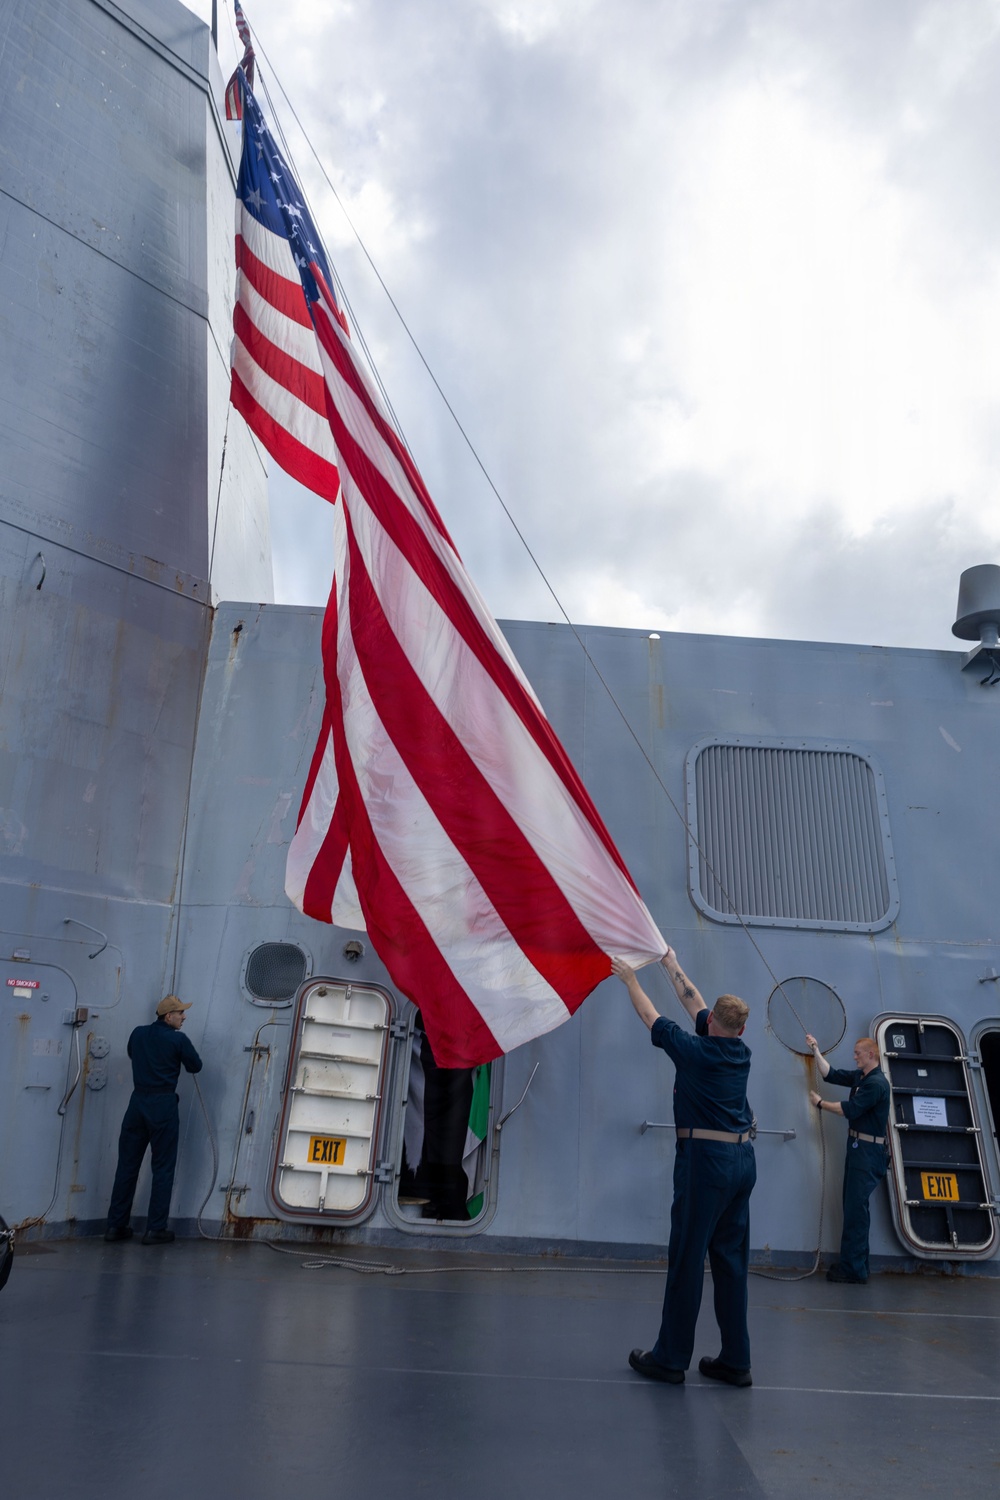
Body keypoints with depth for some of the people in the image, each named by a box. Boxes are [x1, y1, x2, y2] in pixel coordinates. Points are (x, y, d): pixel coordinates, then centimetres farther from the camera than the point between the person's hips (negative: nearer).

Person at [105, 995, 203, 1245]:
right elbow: (196, 1066, 2)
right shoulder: (177, 1039, -10)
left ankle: (115, 1225, 17)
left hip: (138, 1102, 5)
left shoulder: (138, 1034, 5)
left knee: (127, 1165, 12)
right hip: (163, 1105, -5)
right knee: (162, 1168, 2)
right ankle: (155, 1229, 4)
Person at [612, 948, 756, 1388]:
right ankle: (735, 1360, 17)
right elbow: (696, 1006, 20)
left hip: (704, 1158, -7)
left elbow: (650, 1015, 5)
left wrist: (630, 979, 21)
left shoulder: (693, 1051, -9)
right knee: (731, 1260, 12)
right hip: (742, 1159, 7)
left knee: (687, 1259, 0)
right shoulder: (741, 1053, 7)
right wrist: (673, 968, 31)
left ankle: (670, 1358, 9)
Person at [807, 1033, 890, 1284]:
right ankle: (855, 1263, 22)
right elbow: (830, 1074, 12)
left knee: (855, 1209, -7)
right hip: (857, 1148, 9)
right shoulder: (859, 1076, 10)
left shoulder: (876, 1083, -18)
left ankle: (853, 1269, -3)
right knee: (853, 1207, 14)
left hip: (868, 1151, -9)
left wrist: (820, 1103, -7)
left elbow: (849, 1109, -18)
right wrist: (816, 1051, 6)